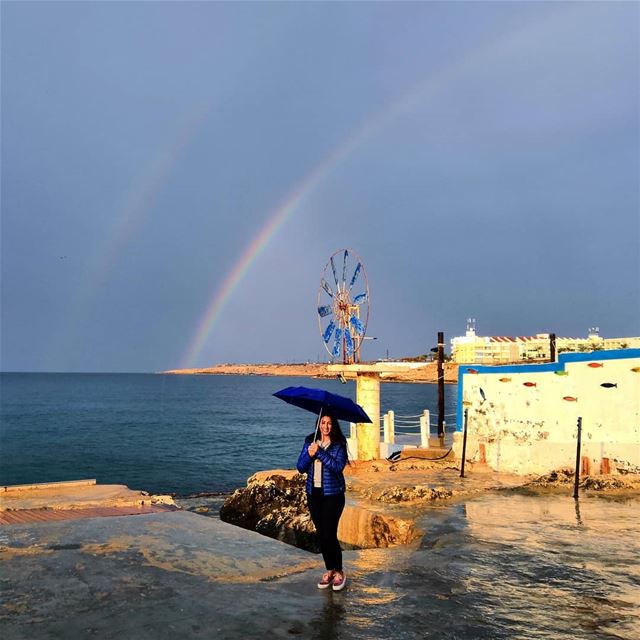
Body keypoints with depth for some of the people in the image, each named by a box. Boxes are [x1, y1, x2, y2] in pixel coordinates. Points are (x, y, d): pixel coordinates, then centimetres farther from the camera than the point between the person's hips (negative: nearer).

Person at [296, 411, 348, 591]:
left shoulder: (339, 444, -7)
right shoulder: (310, 441, 4)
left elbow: (338, 467, -20)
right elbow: (300, 468, 1)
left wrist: (320, 452, -25)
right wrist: (309, 455, -17)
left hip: (333, 495, -4)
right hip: (313, 494, 4)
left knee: (329, 534, -7)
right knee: (321, 534, 10)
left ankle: (339, 572, 11)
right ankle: (329, 570, 24)